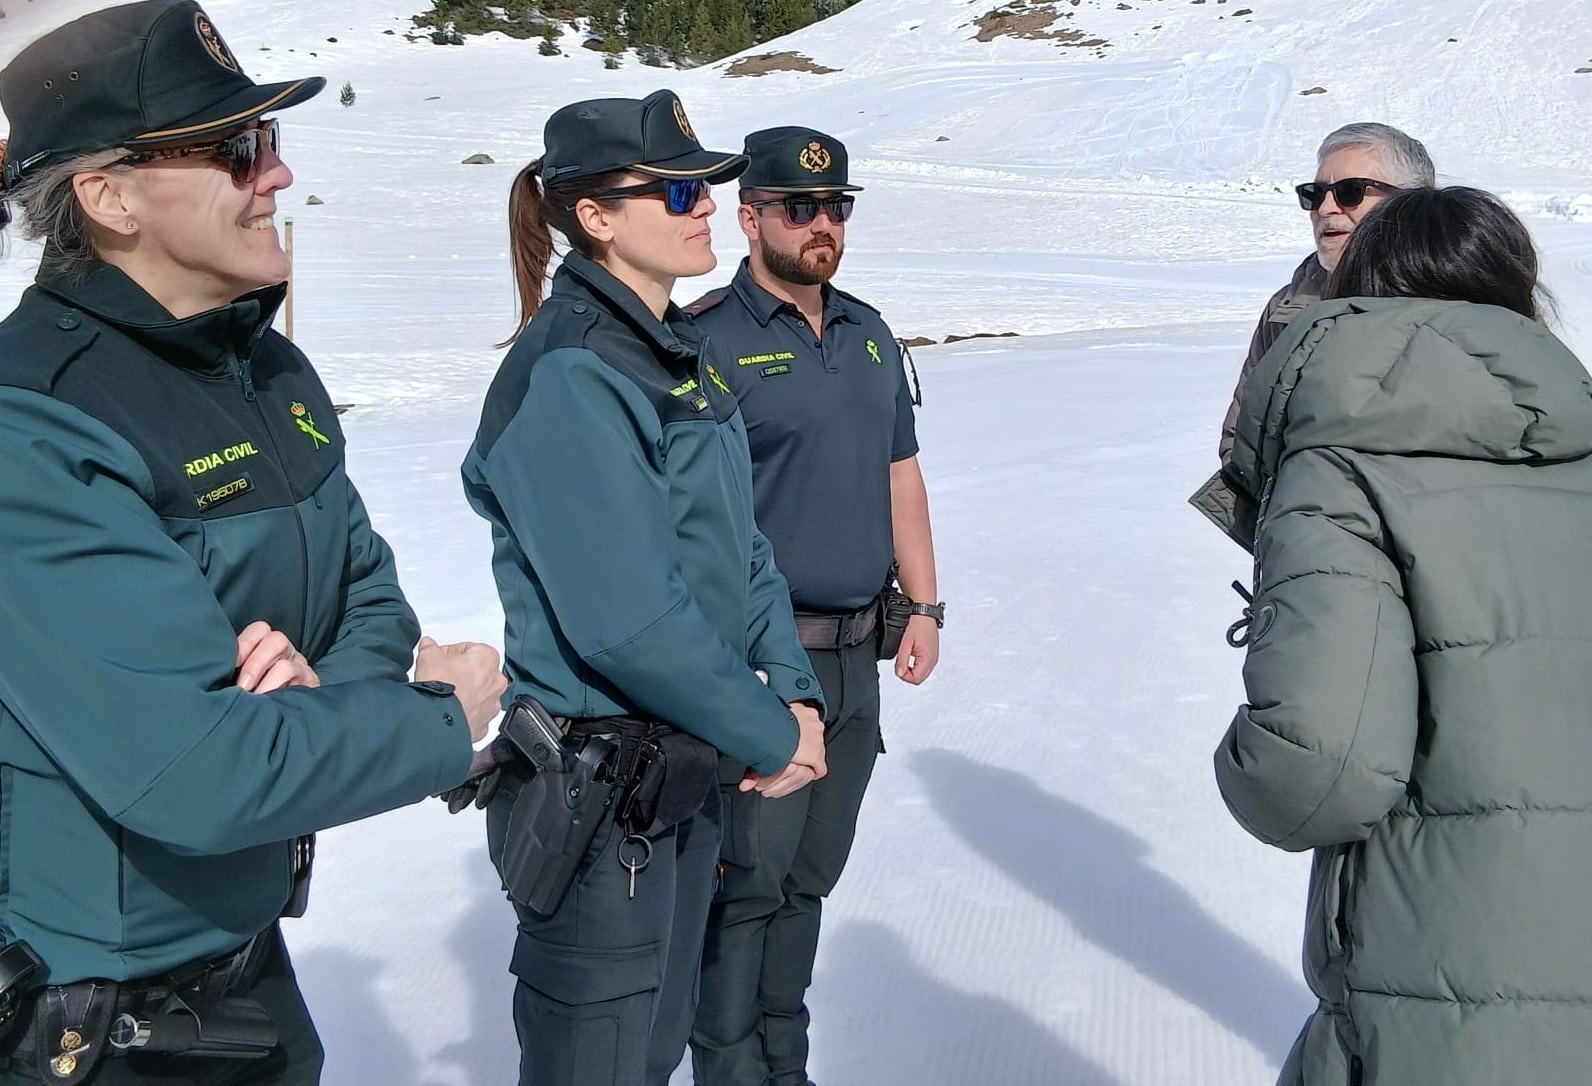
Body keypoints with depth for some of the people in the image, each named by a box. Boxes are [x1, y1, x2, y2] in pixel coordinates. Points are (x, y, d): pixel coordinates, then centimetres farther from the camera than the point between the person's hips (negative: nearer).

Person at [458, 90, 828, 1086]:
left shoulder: (679, 350, 8)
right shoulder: (570, 373, -20)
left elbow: (739, 540, 11)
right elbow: (626, 617, -26)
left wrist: (797, 692, -1)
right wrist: (769, 738, -16)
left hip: (686, 770, 9)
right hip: (594, 793, -8)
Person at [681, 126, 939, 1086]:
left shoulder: (869, 333, 12)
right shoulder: (708, 340, -11)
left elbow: (901, 475, 18)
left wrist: (925, 605, 12)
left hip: (858, 657, 7)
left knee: (809, 877, 17)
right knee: (746, 883, 1)